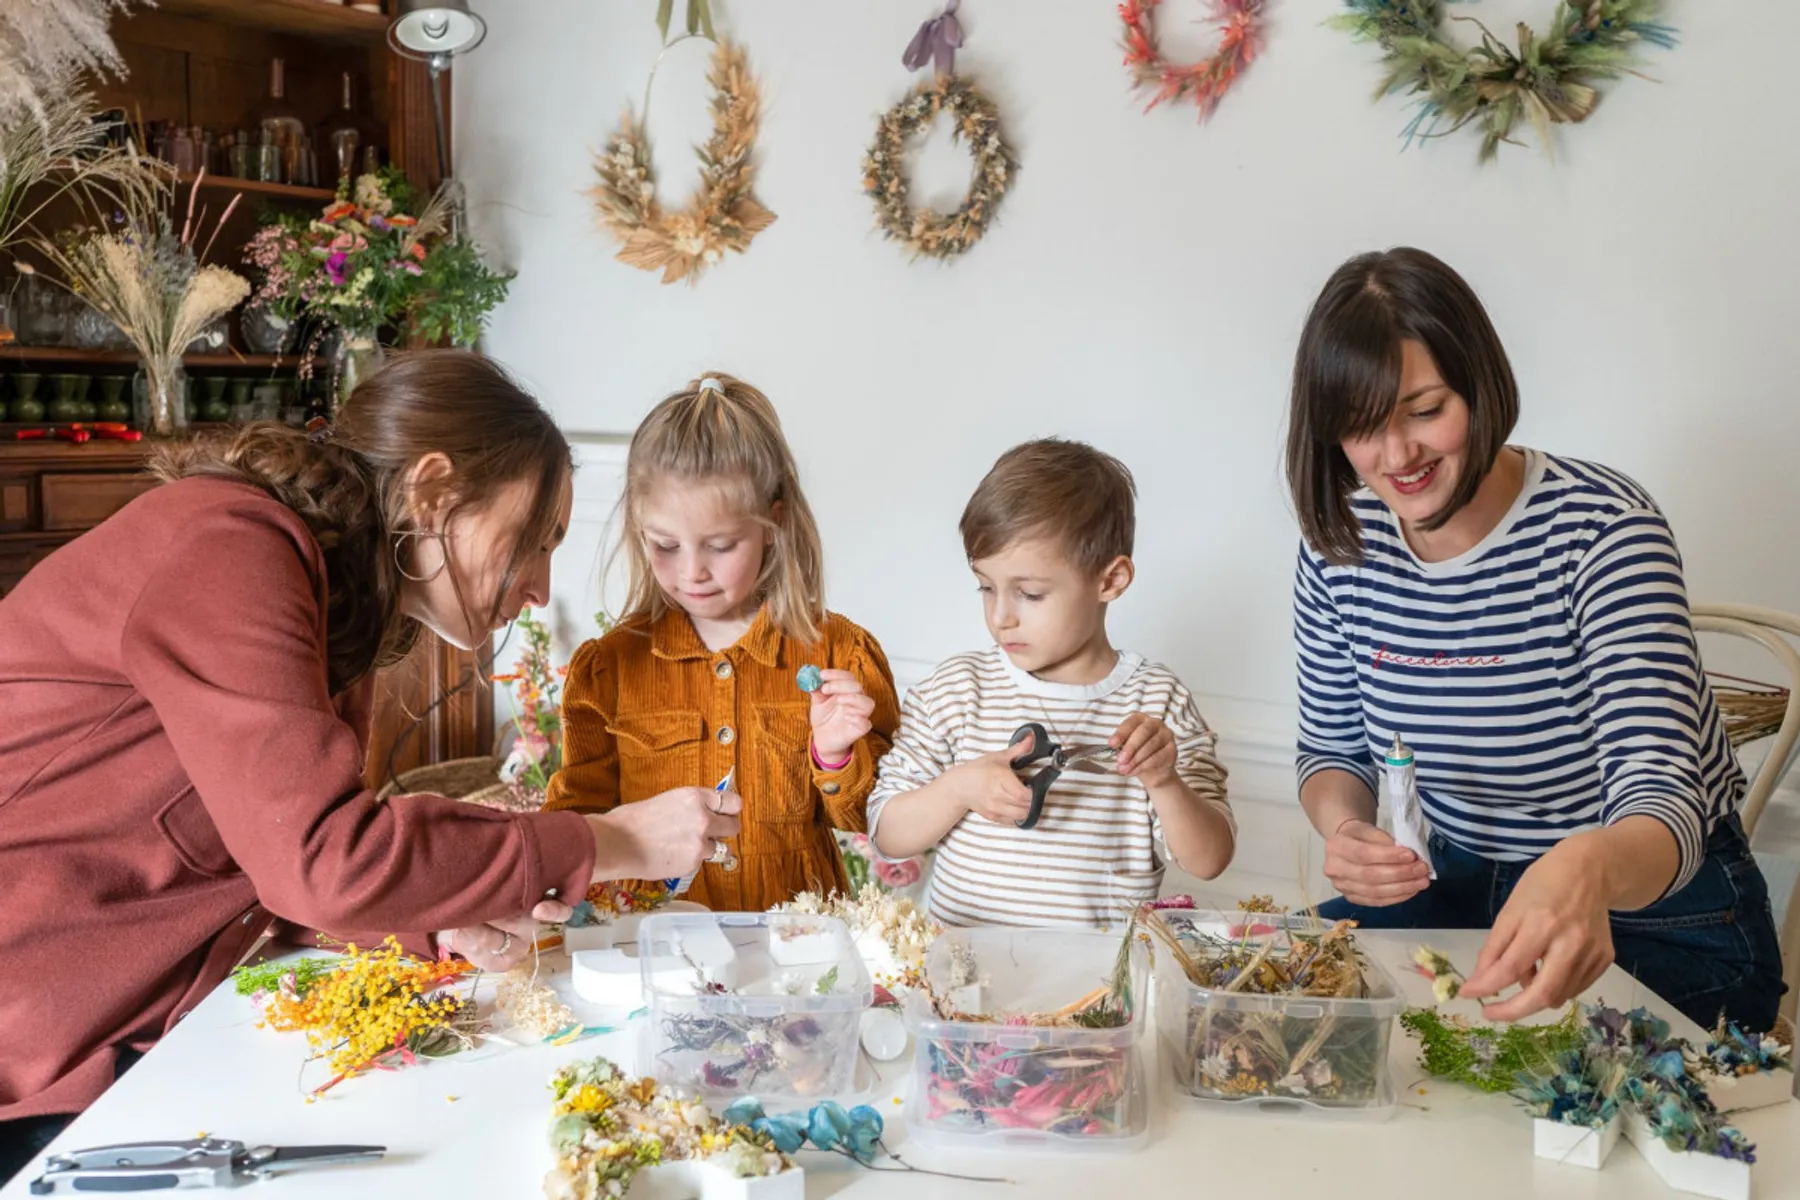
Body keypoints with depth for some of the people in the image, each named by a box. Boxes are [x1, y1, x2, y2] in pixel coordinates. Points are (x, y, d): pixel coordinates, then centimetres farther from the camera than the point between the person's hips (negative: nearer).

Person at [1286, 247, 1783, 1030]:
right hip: (1452, 889, 5)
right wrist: (1344, 827, -20)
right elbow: (1331, 751, 5)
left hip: (1654, 912, -4)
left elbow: (1663, 807, -32)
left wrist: (1589, 872, -57)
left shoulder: (1603, 528, -22)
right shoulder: (1340, 545, -8)